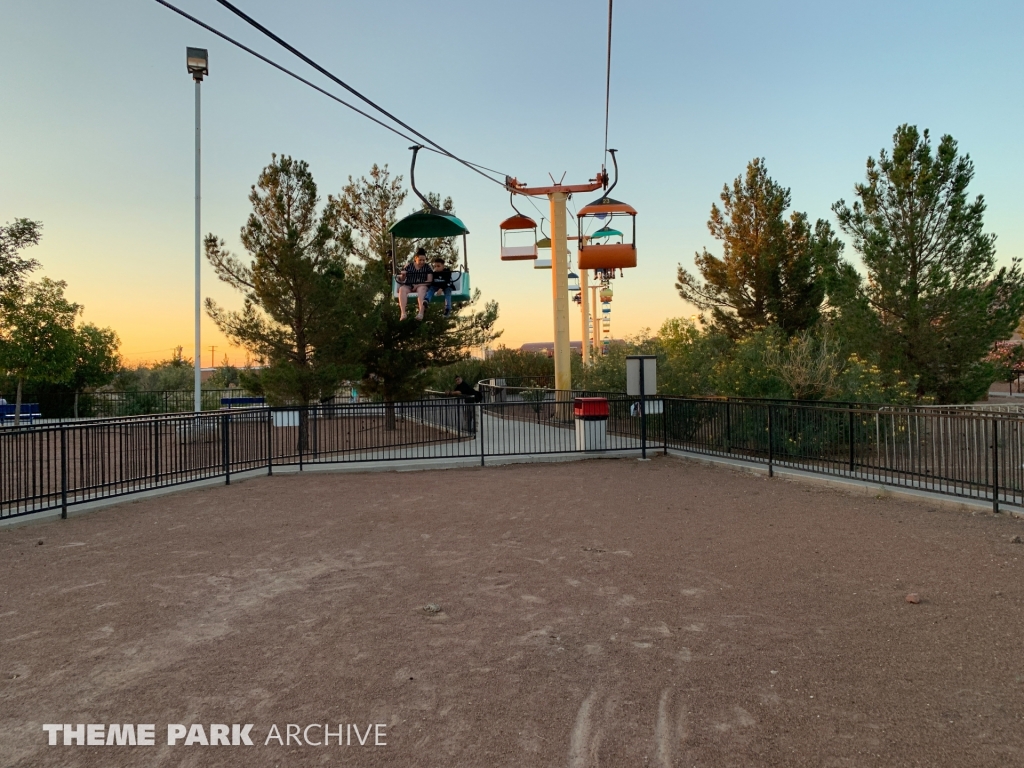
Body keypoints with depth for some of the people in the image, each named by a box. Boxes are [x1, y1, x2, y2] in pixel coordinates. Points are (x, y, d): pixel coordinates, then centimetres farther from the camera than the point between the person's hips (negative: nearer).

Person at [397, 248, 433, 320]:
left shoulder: (427, 267, 7)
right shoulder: (409, 266, 10)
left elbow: (429, 281, -3)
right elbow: (401, 280, 14)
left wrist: (418, 285, -17)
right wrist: (402, 275, -10)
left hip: (422, 286, -1)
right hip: (408, 286, 1)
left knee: (421, 289, -36)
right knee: (402, 289, -31)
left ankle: (421, 313, -53)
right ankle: (403, 313, -46)